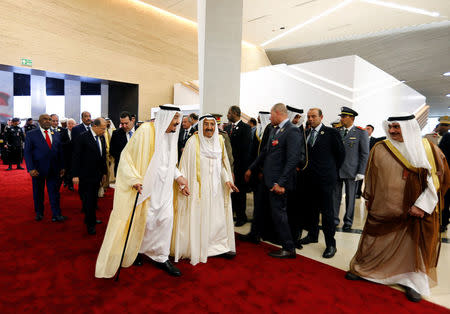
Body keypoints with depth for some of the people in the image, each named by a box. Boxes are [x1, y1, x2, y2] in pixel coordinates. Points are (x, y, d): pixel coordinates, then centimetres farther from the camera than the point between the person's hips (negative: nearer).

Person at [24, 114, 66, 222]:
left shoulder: (56, 135, 10)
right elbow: (27, 152, -6)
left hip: (54, 170, 2)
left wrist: (62, 167, 8)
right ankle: (39, 213, 29)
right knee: (38, 193, 12)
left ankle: (56, 215, 8)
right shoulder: (31, 134, -2)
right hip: (38, 169, -2)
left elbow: (60, 152, 12)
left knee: (54, 192, 3)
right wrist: (31, 169, -15)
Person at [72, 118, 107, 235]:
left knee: (94, 199, 15)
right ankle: (90, 224, 14)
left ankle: (91, 219, 30)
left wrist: (104, 172, 15)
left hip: (97, 175, 6)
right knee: (87, 200, 2)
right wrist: (75, 175, -14)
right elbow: (76, 157, -12)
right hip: (85, 175, -6)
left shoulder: (102, 138, 6)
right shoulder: (83, 137, -13)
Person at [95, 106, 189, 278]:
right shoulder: (146, 130, -16)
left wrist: (179, 177, 2)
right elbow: (127, 155, -13)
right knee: (144, 220, 8)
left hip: (164, 187, 6)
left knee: (166, 219, 6)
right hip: (146, 186, -6)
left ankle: (161, 257, 22)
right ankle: (135, 250, 35)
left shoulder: (171, 135, 5)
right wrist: (134, 178, -21)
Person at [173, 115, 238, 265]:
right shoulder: (193, 142, -10)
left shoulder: (219, 140, 6)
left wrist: (227, 180, 3)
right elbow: (186, 166, -9)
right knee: (198, 218, 4)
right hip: (199, 187, -5)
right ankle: (196, 250, 20)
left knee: (218, 217, 9)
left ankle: (219, 246, 25)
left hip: (216, 187, 5)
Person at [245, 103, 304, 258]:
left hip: (278, 181, -8)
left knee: (278, 212, 0)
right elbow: (265, 152, 22)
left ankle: (288, 248, 14)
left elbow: (293, 159, -22)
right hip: (269, 179, 8)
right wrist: (251, 169, 25)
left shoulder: (292, 131, -15)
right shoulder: (274, 130, 14)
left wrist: (281, 183, -23)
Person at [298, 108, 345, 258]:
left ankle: (330, 244, 11)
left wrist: (333, 170, 8)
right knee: (311, 208, 15)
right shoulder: (306, 133, 10)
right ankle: (312, 235, 33)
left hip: (325, 178, -5)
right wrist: (306, 169, 9)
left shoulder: (331, 132, -5)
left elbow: (341, 153, 2)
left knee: (327, 211, 0)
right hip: (309, 178, 6)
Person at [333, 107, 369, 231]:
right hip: (336, 170, 3)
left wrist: (361, 173, -9)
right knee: (335, 196, 6)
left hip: (351, 171, -3)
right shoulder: (338, 132, 9)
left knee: (350, 197, 7)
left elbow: (365, 154, -3)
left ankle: (348, 222, 21)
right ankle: (334, 219, 18)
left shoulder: (361, 133, -2)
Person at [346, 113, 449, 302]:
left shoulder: (430, 149, -5)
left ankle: (412, 280, 28)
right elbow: (371, 176, 5)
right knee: (376, 240, 10)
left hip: (418, 211, 0)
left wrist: (422, 205, -12)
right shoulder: (380, 149, -4)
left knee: (415, 244, 10)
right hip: (386, 207, 0)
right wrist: (369, 199, 10)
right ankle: (362, 268, 29)